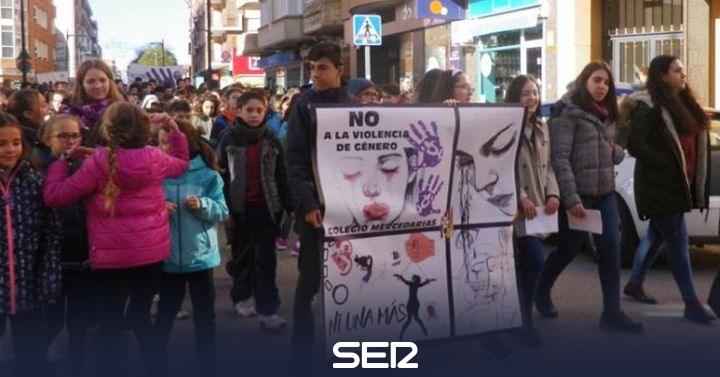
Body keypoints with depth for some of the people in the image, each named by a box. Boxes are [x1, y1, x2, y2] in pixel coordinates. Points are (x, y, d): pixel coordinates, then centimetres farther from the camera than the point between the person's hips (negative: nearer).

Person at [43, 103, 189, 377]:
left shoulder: (99, 162, -15)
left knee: (110, 325, 6)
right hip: (153, 251, 5)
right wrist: (174, 129, 22)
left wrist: (63, 159, 2)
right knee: (140, 315, 20)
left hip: (114, 256, -5)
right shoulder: (155, 158, -3)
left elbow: (54, 195, -10)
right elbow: (182, 163, 21)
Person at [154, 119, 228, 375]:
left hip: (201, 255, -1)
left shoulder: (208, 175, -6)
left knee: (205, 316, 9)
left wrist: (202, 205, -22)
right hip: (169, 256, 1)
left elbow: (222, 211, -5)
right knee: (165, 312, 14)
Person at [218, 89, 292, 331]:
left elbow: (281, 175, 4)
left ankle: (267, 310, 0)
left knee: (266, 258, -1)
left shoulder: (271, 140, 2)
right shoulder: (229, 139, -1)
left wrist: (290, 206, 1)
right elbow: (221, 174, 0)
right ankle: (241, 297, 32)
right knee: (242, 255, 13)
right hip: (240, 207, 0)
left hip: (267, 206, 1)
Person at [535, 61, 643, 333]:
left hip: (605, 193, 7)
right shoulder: (568, 112, -10)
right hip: (578, 194, -7)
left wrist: (615, 151, -3)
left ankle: (612, 312, 4)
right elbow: (560, 157, -17)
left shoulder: (606, 115, 15)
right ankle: (541, 293, 31)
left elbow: (615, 153, 22)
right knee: (568, 249, 7)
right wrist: (570, 197, -23)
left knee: (611, 248, 0)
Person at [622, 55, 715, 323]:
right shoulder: (648, 106, -12)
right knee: (678, 241, -7)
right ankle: (691, 304, -3)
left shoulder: (684, 104, 14)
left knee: (658, 236, 16)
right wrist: (668, 165, -17)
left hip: (679, 184, 8)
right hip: (659, 185, -8)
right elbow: (635, 145, -19)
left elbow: (695, 140, 17)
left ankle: (634, 285, 31)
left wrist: (691, 177, 4)